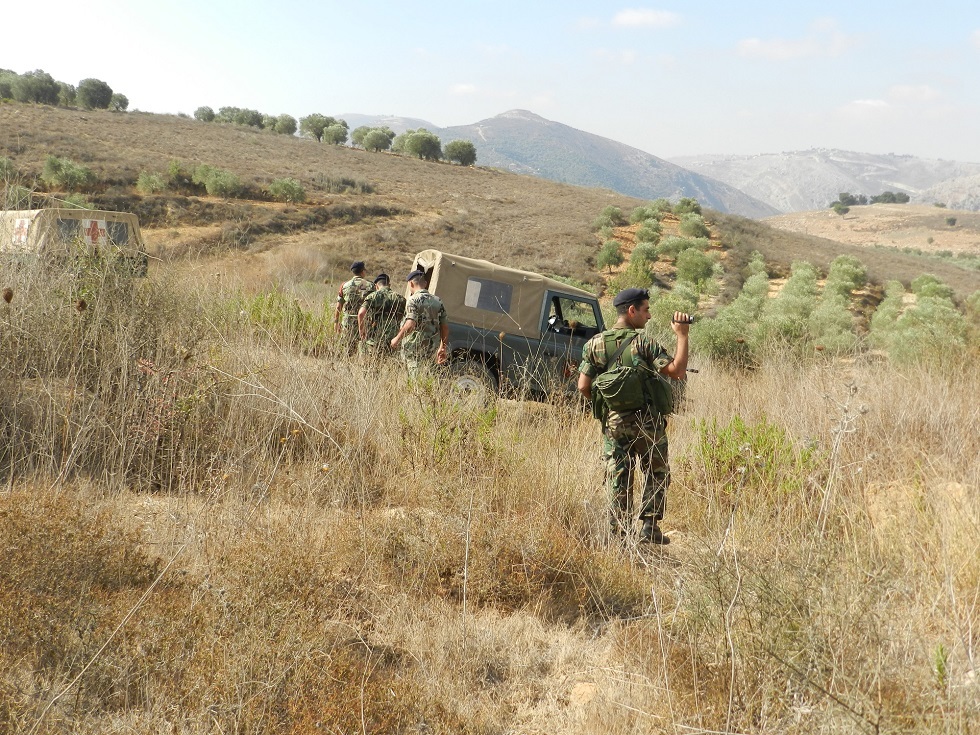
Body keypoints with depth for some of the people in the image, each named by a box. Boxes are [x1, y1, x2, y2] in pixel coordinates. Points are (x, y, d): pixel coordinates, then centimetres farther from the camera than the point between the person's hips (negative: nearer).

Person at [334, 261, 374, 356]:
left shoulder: (345, 285, 4)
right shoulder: (369, 285, -2)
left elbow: (338, 306, 6)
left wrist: (336, 322, 14)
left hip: (348, 322, 2)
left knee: (349, 350, 9)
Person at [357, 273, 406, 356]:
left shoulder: (372, 296, 2)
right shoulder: (400, 298, 8)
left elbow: (361, 314, -13)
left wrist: (362, 335, -4)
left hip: (375, 340, -2)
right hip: (394, 342, 2)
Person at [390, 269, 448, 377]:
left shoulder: (414, 300, -8)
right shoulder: (437, 301, 11)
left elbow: (410, 325, -20)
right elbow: (445, 327, 12)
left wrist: (397, 339, -8)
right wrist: (442, 348, 18)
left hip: (414, 346, -6)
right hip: (430, 348, 6)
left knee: (415, 376, -5)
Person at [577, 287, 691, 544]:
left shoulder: (595, 344, 2)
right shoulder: (643, 342, -10)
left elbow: (583, 386, 0)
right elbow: (677, 371, -17)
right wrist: (682, 336, -10)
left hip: (612, 422, 3)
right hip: (646, 421, -3)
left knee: (617, 478, 8)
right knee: (656, 475, 13)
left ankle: (619, 532, 7)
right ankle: (649, 527, 8)